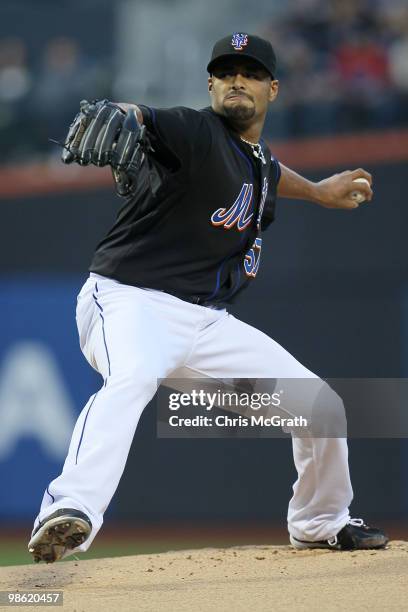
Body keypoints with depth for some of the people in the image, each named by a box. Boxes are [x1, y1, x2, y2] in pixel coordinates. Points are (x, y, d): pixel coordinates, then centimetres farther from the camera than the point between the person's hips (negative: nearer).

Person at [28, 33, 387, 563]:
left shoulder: (262, 165, 15)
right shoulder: (196, 132, -10)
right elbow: (143, 121, -33)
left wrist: (316, 191, 54)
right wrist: (118, 119, -56)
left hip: (206, 321, 8)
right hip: (131, 302, -8)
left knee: (322, 405, 9)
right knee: (132, 378, -42)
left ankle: (319, 524, 33)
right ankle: (71, 512, -58)